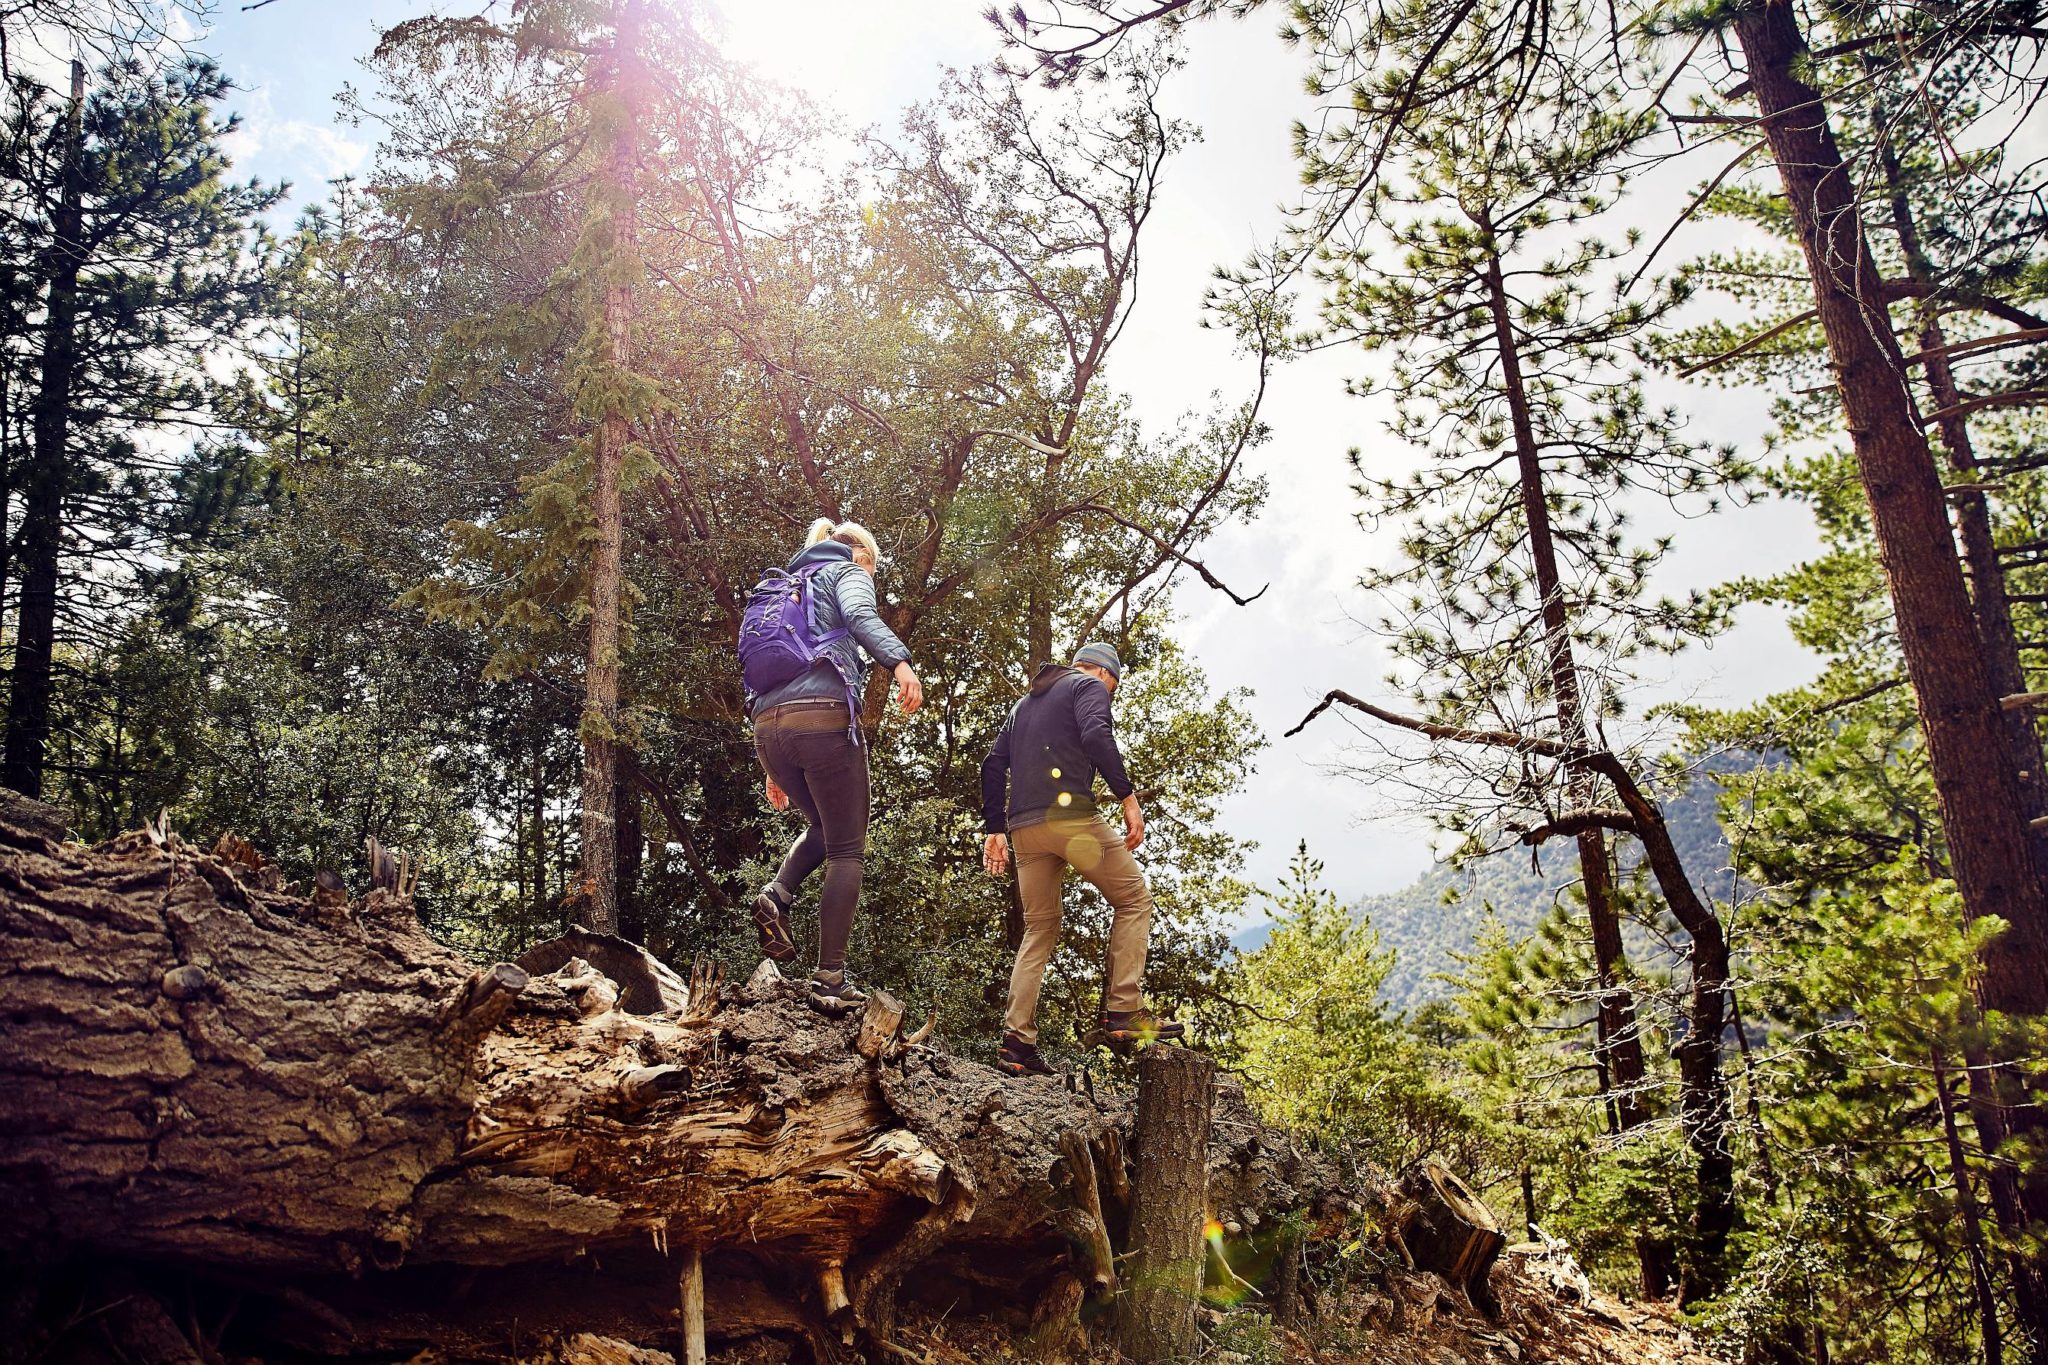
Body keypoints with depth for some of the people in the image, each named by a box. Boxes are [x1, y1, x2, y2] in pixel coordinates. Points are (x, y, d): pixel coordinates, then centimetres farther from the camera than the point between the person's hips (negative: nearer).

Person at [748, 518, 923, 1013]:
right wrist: (901, 663, -32)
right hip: (824, 717, -6)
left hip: (769, 725, 7)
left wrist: (775, 770, 29)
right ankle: (830, 980, -4)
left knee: (823, 828, 27)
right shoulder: (847, 573, 13)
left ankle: (777, 895, 0)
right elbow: (860, 616, -14)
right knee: (846, 850, 1)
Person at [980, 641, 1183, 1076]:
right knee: (1134, 898, 7)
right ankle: (1123, 1011, -4)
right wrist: (1128, 797, -16)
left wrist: (994, 829, 18)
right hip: (1070, 815, -7)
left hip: (1023, 828, 7)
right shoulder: (1091, 686, 7)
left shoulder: (1025, 702, 29)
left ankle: (1017, 1040, 4)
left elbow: (993, 765, 21)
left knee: (1040, 929, 13)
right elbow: (1095, 735, -15)